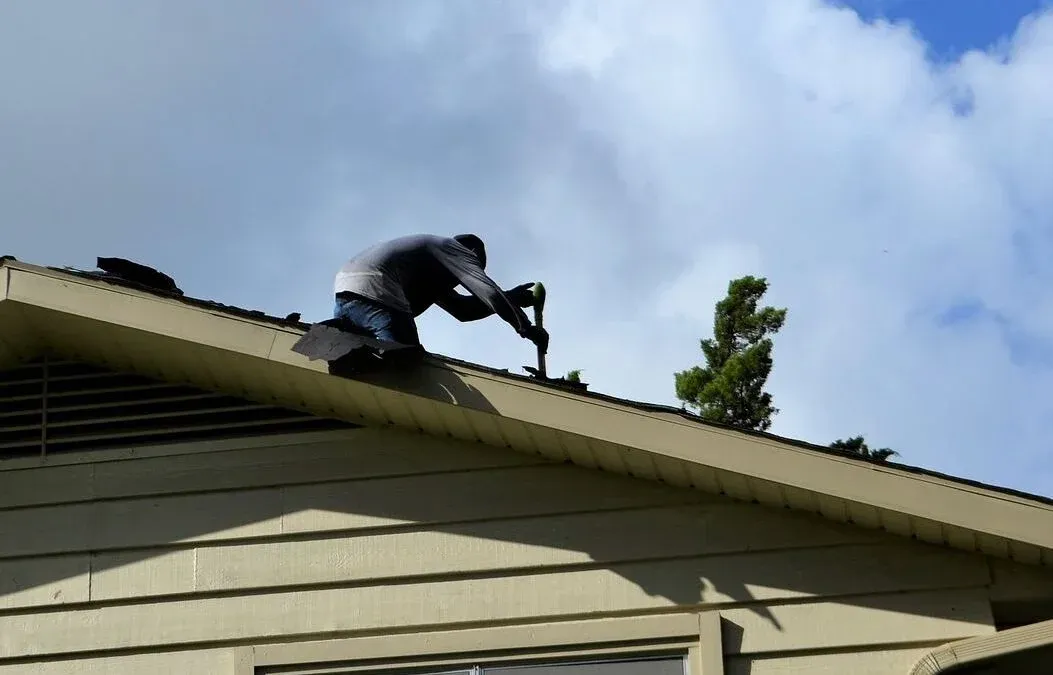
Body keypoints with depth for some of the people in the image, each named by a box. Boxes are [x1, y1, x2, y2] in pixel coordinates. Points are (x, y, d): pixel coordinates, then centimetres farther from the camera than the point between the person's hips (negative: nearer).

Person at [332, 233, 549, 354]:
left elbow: (461, 308, 39)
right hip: (374, 295, -9)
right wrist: (527, 329, 6)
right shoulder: (455, 248, 15)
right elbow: (488, 291, 2)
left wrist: (511, 297, 39)